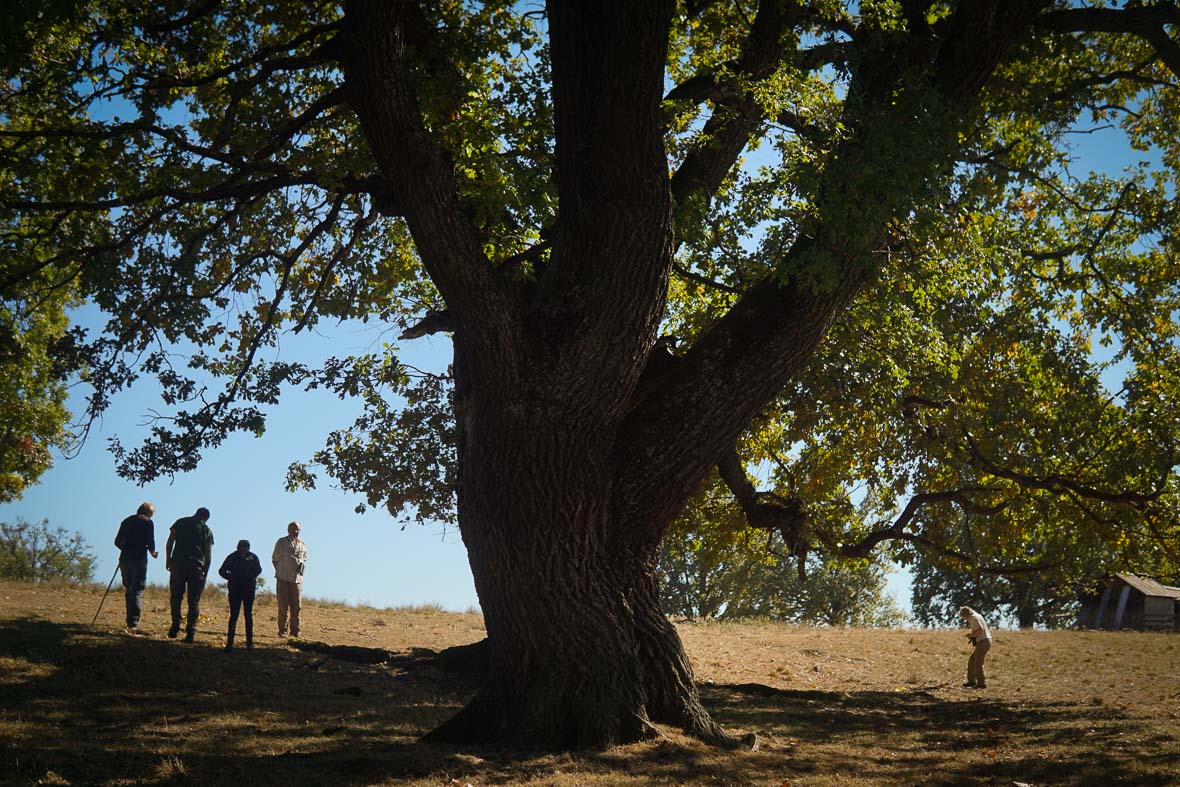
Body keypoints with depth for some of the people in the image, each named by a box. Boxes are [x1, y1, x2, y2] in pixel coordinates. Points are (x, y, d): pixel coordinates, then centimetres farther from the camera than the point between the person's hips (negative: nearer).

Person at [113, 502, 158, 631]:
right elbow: (150, 542, -8)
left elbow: (117, 541, 14)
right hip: (139, 559, -5)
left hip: (125, 559, 5)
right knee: (137, 591, -5)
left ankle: (130, 622, 17)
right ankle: (133, 623, -15)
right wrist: (152, 552, 12)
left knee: (129, 591, 15)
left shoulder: (127, 521, 14)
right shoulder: (148, 522, 0)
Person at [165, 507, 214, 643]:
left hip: (178, 563, 1)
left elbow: (169, 542, 5)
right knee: (194, 601, 4)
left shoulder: (181, 522, 10)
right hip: (197, 567, 0)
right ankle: (190, 632, -2)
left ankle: (175, 625, -3)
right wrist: (205, 573, 9)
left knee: (175, 596, 12)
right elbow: (208, 555, 4)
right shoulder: (207, 530, 8)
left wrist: (168, 560, 10)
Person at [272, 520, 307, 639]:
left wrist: (301, 569, 5)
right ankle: (282, 630, 1)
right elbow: (275, 559, 6)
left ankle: (295, 630, 10)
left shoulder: (302, 544, 11)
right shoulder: (281, 542, 1)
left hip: (297, 579, 3)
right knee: (283, 605, -3)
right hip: (283, 579, -3)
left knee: (296, 606, 3)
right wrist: (280, 572, 1)